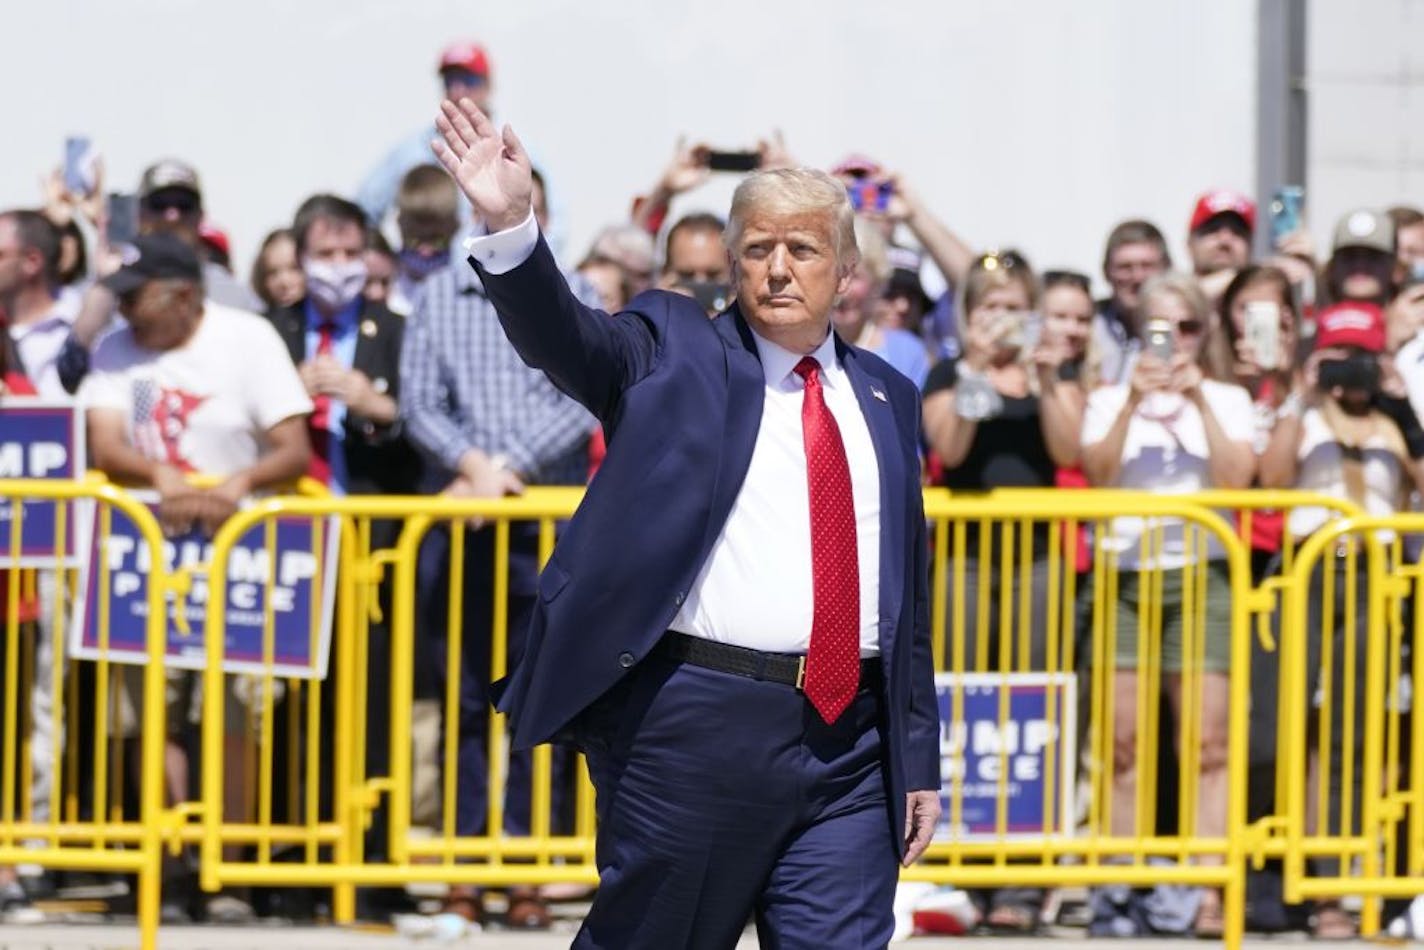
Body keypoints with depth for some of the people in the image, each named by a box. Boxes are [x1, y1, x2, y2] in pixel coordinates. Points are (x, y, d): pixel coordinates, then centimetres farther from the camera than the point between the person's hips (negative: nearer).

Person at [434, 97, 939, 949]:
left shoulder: (885, 396, 16)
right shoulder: (674, 354, 5)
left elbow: (909, 593, 17)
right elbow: (562, 336, -15)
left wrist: (920, 759, 16)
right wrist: (510, 227, -35)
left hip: (849, 740, 3)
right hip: (697, 720, -3)